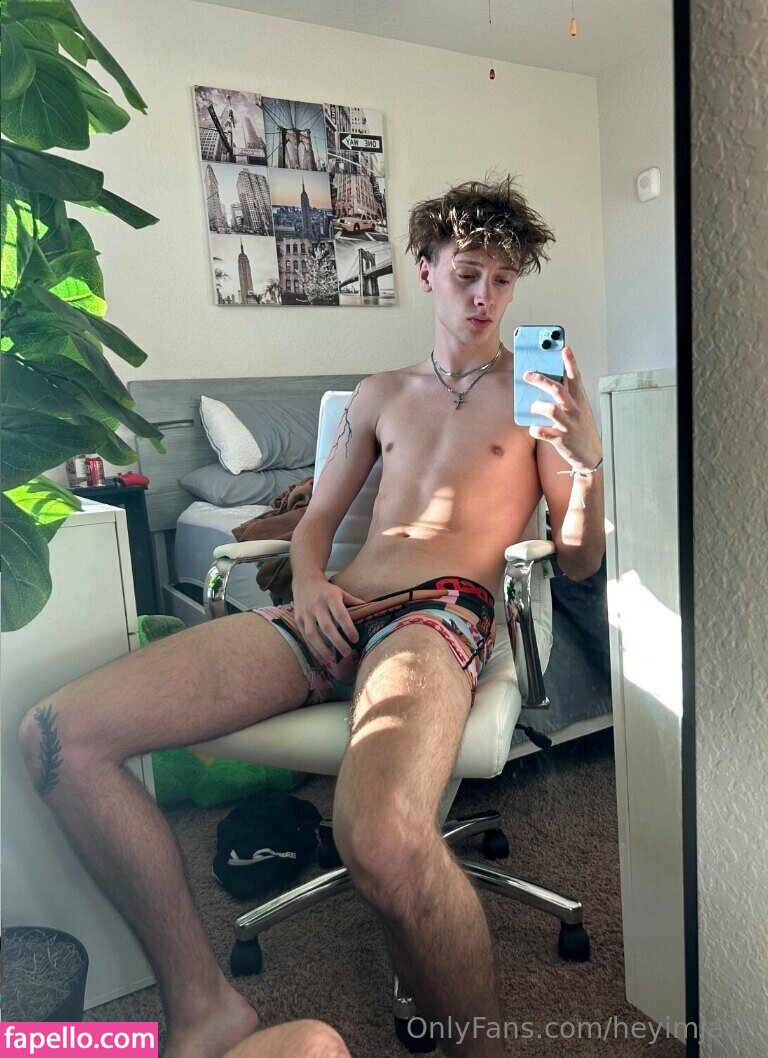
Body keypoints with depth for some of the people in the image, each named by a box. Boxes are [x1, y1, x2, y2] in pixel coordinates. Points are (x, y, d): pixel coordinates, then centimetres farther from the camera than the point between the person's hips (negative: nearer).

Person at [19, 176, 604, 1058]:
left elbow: (579, 565, 7)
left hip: (441, 616, -5)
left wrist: (585, 462, -13)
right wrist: (309, 582, 3)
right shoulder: (380, 395, 24)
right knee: (58, 732, -11)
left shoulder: (538, 390, 12)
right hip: (340, 613, 6)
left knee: (382, 837, -41)